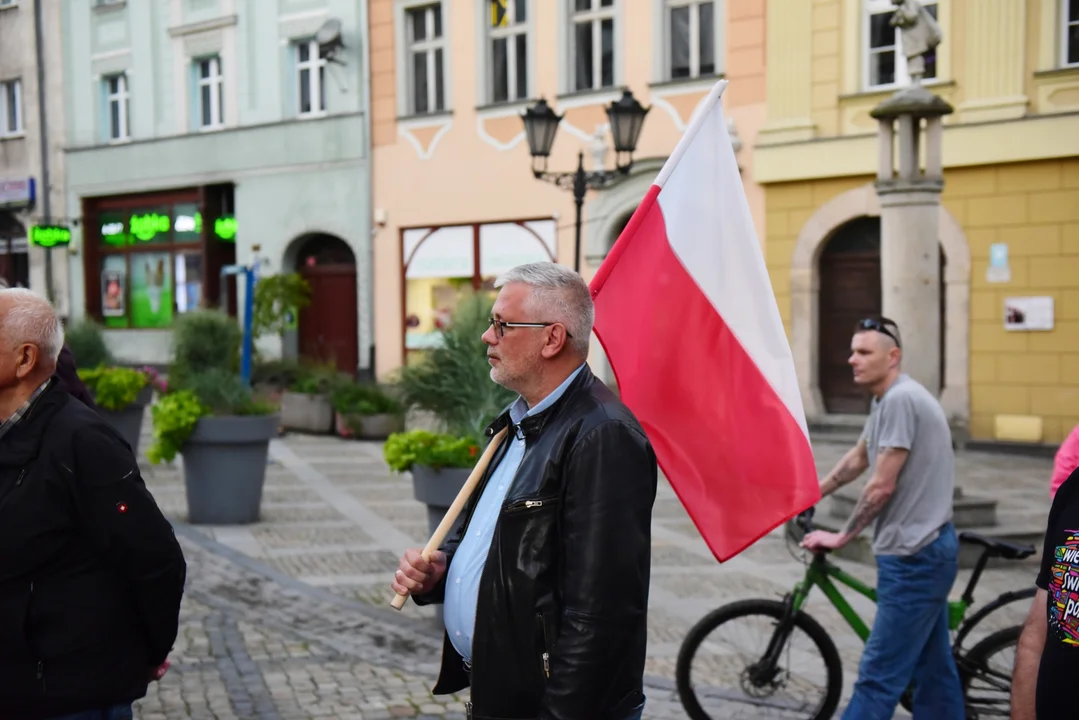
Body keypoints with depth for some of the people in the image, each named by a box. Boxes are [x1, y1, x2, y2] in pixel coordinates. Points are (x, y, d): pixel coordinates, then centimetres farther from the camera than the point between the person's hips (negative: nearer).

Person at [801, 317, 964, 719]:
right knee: (932, 667, 16)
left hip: (914, 554, -10)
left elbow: (882, 486, -19)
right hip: (925, 550, 10)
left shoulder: (900, 399, -18)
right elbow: (858, 459, 26)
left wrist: (841, 537, -9)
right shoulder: (886, 400, 13)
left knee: (878, 676, -6)